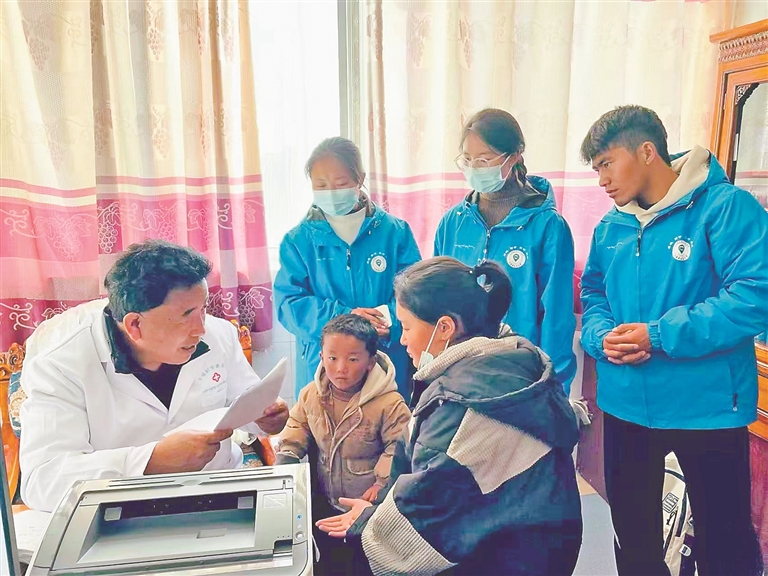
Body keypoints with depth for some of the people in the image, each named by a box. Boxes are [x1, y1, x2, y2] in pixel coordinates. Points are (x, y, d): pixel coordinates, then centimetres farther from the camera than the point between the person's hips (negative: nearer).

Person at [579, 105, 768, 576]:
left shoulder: (724, 206, -13)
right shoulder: (610, 228, 6)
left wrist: (658, 335, -24)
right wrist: (602, 336, -11)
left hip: (706, 407, -5)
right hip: (626, 406, 6)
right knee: (632, 532, 22)